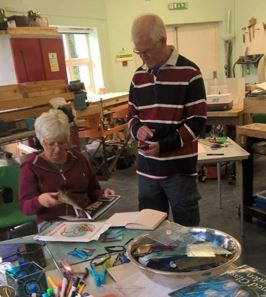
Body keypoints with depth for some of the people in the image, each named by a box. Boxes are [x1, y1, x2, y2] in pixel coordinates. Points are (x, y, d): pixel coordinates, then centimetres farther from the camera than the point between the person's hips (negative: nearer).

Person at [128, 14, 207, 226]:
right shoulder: (139, 76, 9)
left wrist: (164, 145, -19)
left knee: (186, 228, 9)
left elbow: (197, 120, -10)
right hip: (147, 167, 5)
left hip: (180, 167, -5)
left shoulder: (189, 72, -8)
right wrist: (138, 129, -8)